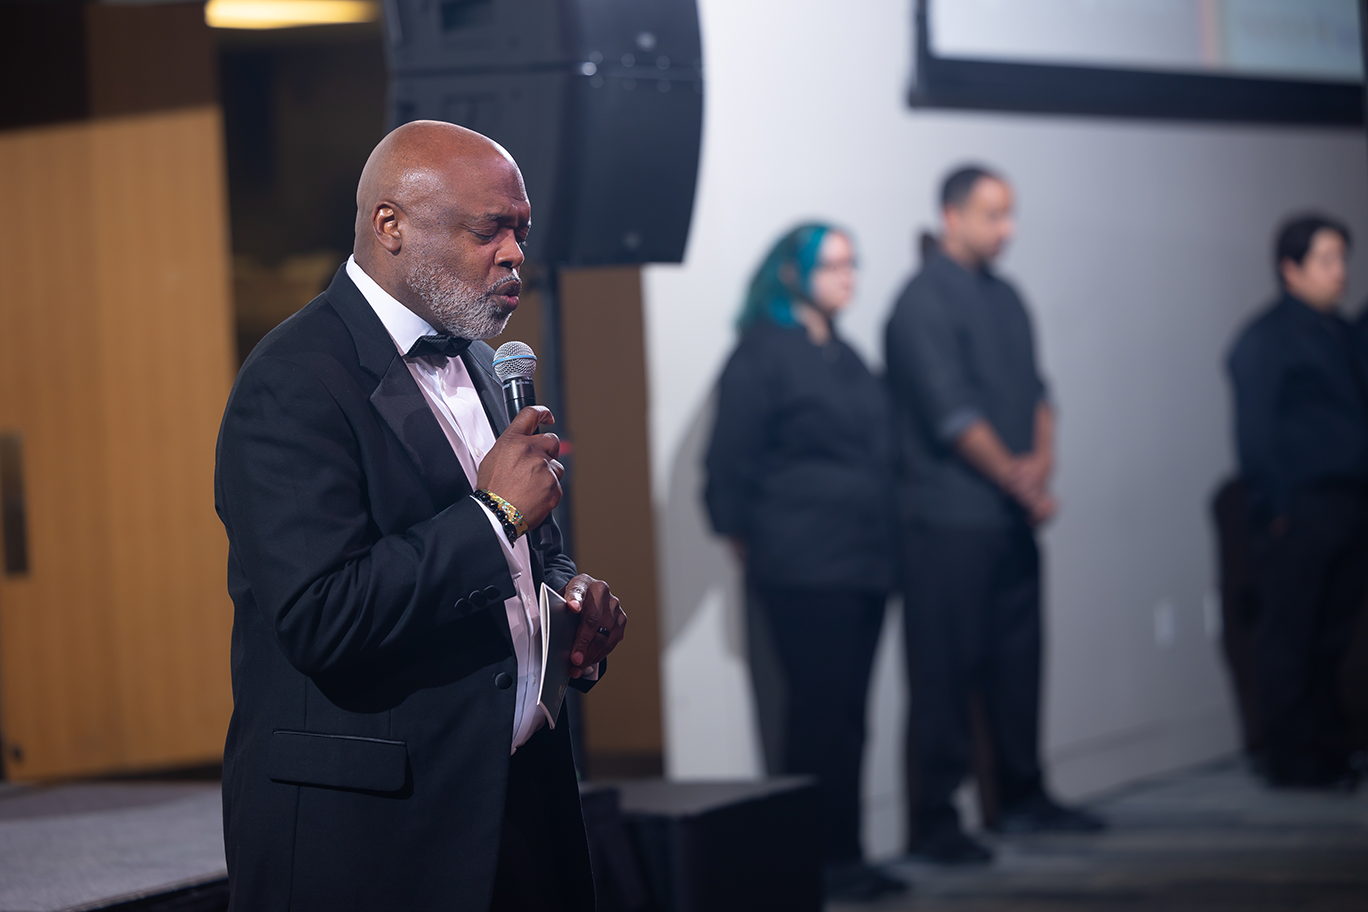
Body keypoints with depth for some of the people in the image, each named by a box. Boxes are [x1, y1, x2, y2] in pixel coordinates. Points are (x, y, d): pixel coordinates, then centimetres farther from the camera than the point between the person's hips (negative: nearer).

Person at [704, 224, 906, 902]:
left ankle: (844, 856, 12)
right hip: (805, 568, -8)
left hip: (864, 561, 8)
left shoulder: (840, 355, 19)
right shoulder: (761, 355, -7)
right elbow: (731, 460, -9)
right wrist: (744, 538, -3)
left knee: (845, 716, 8)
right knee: (820, 712, -8)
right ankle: (817, 860, -2)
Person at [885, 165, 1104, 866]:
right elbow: (952, 414, -15)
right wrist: (1017, 479, -10)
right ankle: (933, 821, 0)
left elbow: (1034, 389, 15)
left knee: (1016, 659, 13)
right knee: (945, 671, -5)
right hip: (949, 519, -8)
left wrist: (1042, 459, -3)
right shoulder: (924, 302, -11)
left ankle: (1021, 798, 24)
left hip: (1011, 517, 8)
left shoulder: (1004, 297, 15)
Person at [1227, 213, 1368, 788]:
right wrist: (1277, 508, -13)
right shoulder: (1265, 340, -5)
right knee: (1289, 639, -3)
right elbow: (1254, 433, -9)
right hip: (1300, 511, -7)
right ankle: (1292, 759, 2)